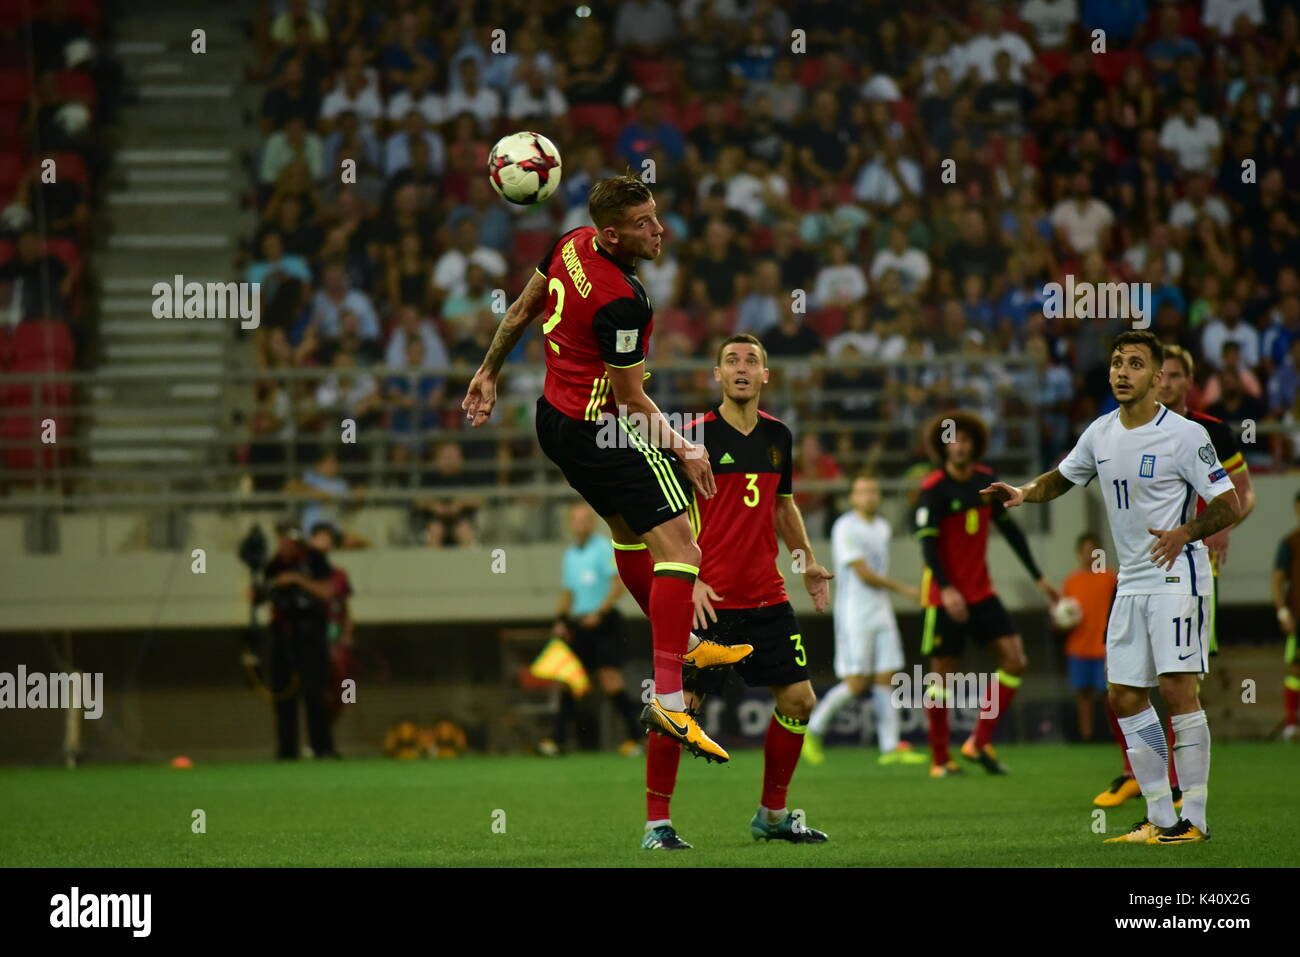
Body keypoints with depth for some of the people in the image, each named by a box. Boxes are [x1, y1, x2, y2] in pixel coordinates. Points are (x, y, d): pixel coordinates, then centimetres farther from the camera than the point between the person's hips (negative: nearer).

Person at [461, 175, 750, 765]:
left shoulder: (572, 244, -1)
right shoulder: (621, 301, -28)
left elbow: (523, 309, 13)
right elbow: (630, 399, -19)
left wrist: (489, 373, 27)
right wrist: (685, 452, -8)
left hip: (554, 418, 10)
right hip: (602, 431, -10)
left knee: (627, 529, 28)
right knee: (678, 548, -13)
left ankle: (681, 645, 46)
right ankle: (668, 698, -22)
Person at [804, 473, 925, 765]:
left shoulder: (882, 527, 14)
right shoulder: (846, 528, -12)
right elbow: (864, 574, -15)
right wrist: (903, 589, -11)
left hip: (881, 613, 7)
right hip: (854, 614, -7)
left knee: (885, 678, 0)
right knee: (856, 683, -10)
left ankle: (890, 747, -1)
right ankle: (812, 729, 6)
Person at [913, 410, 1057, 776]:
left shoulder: (986, 481, 5)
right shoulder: (933, 489, -12)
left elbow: (1009, 529, 14)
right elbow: (927, 542, -19)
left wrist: (1038, 577, 14)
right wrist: (946, 589, -32)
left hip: (981, 592, 6)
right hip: (945, 596, -6)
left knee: (1015, 660, -4)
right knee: (943, 675, -1)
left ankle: (979, 743, 4)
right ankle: (940, 759, 12)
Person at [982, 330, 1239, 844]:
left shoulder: (1185, 435, -12)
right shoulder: (1101, 434, 8)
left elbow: (1229, 505, -10)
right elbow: (1061, 477, 25)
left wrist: (1184, 533, -26)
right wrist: (1024, 492, 5)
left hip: (1176, 576, -7)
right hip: (1131, 583, 7)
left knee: (1177, 687, -14)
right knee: (1125, 697, 4)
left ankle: (1194, 818, -11)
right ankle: (1160, 817, 10)